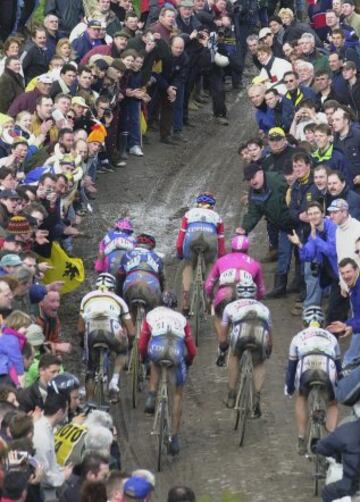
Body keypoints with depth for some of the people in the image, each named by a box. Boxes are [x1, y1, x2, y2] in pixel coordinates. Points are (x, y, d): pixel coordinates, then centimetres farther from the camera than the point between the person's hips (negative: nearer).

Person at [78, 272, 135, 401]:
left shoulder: (87, 298, 28)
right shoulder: (118, 300, 26)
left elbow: (80, 329, 26)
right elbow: (131, 332, 27)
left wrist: (86, 340, 45)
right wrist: (129, 343, 46)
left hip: (91, 333, 1)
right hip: (111, 332, -1)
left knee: (90, 370, 21)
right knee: (122, 351, 32)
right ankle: (114, 381, 13)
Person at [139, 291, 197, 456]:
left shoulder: (151, 315, 30)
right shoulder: (181, 318, 32)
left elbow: (142, 345, 27)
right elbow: (192, 350, 31)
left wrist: (143, 358, 47)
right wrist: (188, 361, 52)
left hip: (156, 348, -1)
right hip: (177, 351, 1)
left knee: (155, 361, 39)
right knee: (178, 394, 18)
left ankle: (151, 397, 20)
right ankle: (174, 438, 16)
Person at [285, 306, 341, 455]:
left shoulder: (299, 337, 32)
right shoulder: (331, 337, 35)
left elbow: (291, 365, 36)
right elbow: (338, 363, 43)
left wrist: (289, 388, 48)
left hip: (305, 368, 0)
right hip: (328, 371, 0)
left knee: (302, 397, 31)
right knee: (332, 404, 28)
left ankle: (301, 441, 26)